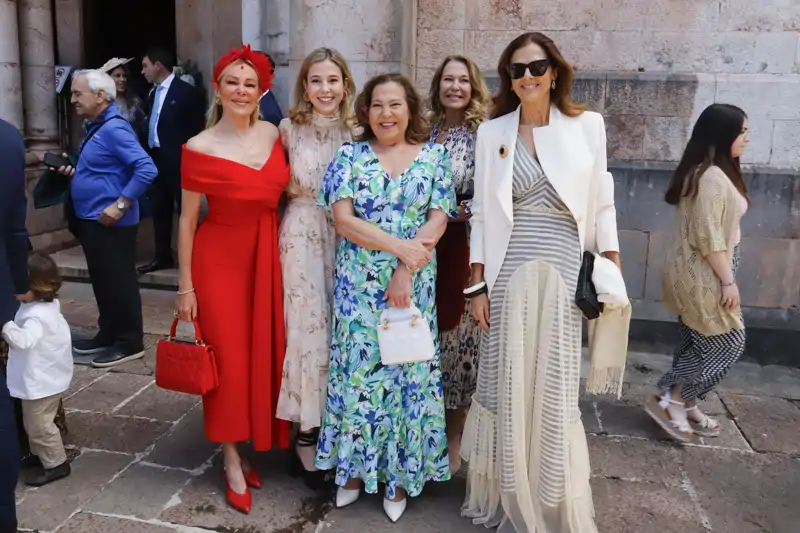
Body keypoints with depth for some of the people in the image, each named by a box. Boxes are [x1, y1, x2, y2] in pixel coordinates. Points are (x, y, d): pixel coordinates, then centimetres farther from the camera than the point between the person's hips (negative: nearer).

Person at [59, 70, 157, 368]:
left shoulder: (114, 128, -17)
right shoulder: (96, 127, 13)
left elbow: (146, 169, -26)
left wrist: (121, 204, -24)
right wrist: (74, 172, 7)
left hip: (110, 223, -10)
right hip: (91, 221, 10)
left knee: (118, 283, -1)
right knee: (103, 283, 17)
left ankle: (129, 342, 10)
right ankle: (108, 335, 29)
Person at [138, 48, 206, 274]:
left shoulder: (187, 92, -8)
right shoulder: (153, 95, 15)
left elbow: (197, 130, -10)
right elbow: (152, 127, 17)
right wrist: (149, 155, 6)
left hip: (178, 162, -8)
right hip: (156, 160, 8)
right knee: (159, 211, 12)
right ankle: (163, 256, 22)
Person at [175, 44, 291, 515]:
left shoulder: (276, 136, 2)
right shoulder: (200, 149, -9)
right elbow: (187, 220, -5)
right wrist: (186, 285, -5)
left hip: (268, 258, 4)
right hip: (219, 260, -4)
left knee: (265, 353, 11)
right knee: (228, 357, 2)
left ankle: (252, 446, 31)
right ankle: (232, 463, 18)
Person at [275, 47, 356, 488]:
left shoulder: (358, 132, 3)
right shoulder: (290, 129, 2)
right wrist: (297, 191, 0)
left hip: (348, 238, 2)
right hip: (302, 238, -1)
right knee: (309, 328, -1)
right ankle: (307, 432, 13)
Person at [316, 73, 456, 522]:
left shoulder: (434, 156, 4)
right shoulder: (349, 156, 3)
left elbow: (438, 220, -3)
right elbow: (343, 219, -7)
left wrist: (406, 270, -14)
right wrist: (400, 246, -17)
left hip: (414, 283, 0)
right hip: (359, 283, 0)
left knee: (408, 371, 6)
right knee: (359, 368, 6)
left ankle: (400, 472, 24)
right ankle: (355, 467, 25)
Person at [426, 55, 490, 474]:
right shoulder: (425, 132, 10)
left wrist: (449, 212, -12)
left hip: (465, 248, -4)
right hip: (425, 248, 4)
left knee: (459, 340, 5)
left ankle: (453, 441, 22)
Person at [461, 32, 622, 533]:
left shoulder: (587, 125, 5)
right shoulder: (492, 132, 6)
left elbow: (602, 204, 8)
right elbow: (482, 212, 6)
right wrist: (477, 284, 2)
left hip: (563, 274, 0)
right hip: (507, 274, 1)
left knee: (554, 389, 4)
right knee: (506, 383, 6)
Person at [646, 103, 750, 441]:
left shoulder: (704, 172, 11)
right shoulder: (712, 177, -21)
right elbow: (709, 238, -24)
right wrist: (728, 280, -19)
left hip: (697, 273, 10)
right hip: (704, 275, -10)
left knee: (697, 343, 14)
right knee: (728, 343, 0)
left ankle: (685, 407, 24)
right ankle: (670, 401, 4)